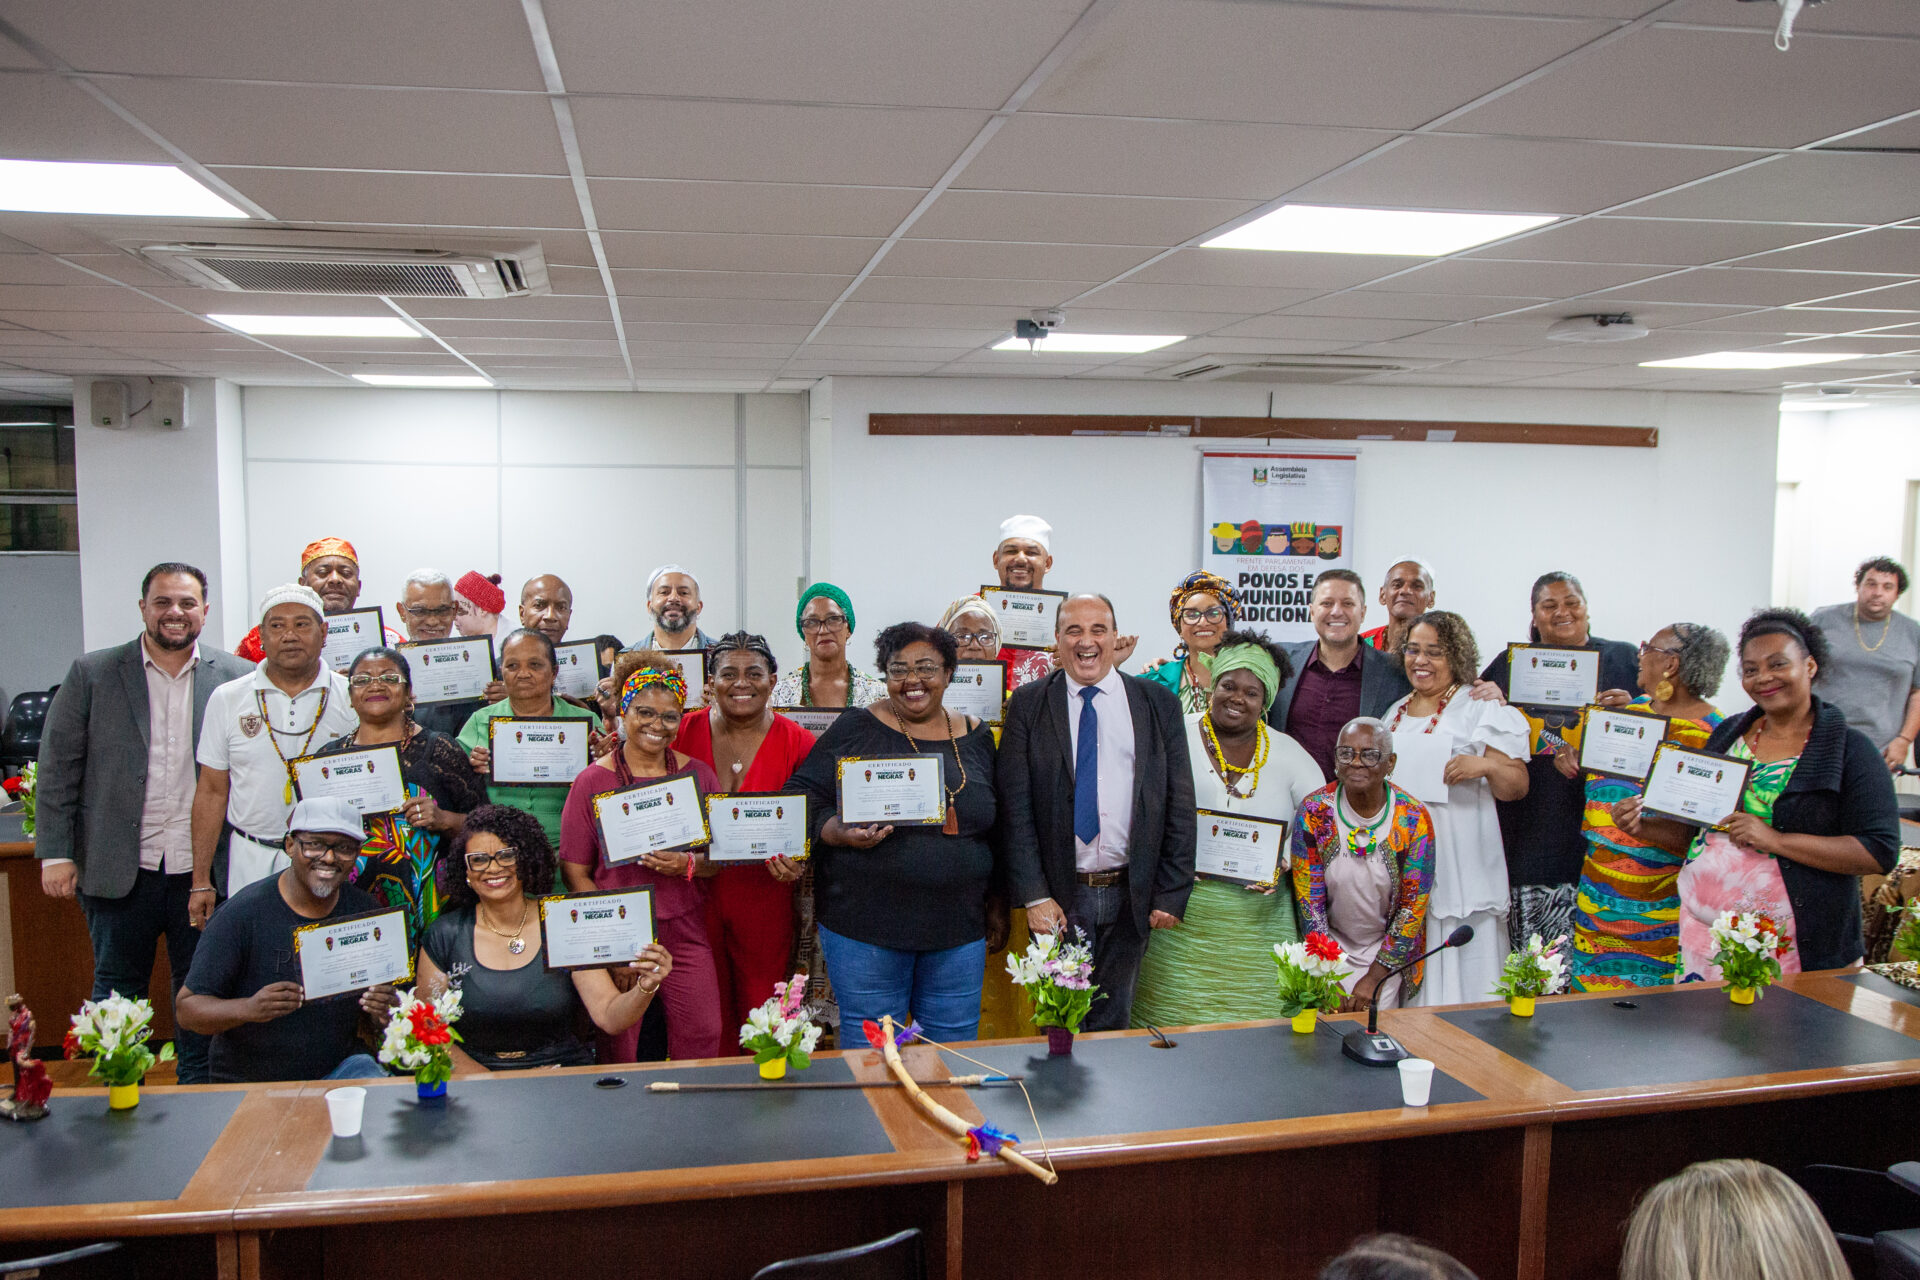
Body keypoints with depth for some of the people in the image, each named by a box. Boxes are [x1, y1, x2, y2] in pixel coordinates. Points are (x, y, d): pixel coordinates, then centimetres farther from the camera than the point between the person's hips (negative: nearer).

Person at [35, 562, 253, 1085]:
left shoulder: (235, 677, 1)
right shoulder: (91, 674, 1)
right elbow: (58, 768, 2)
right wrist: (55, 852, -3)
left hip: (203, 870, 0)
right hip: (120, 870, 0)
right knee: (117, 991, 12)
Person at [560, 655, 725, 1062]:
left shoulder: (698, 775, 5)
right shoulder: (592, 781, -2)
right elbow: (575, 872, -2)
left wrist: (689, 865, -12)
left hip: (686, 932, 2)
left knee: (702, 1039, 1)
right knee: (618, 1050, 0)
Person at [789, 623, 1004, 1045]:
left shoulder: (976, 737, 8)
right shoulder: (856, 729, -2)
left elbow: (997, 827, 16)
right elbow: (803, 795, -3)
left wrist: (997, 903, 15)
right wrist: (840, 833, -21)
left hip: (959, 928, 3)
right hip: (865, 925, -3)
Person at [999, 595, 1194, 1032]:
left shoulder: (1159, 704, 4)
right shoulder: (1028, 705, 1)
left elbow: (1180, 805, 4)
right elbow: (1016, 808, -3)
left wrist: (1171, 894, -2)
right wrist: (1034, 896, -9)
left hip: (1132, 897, 1)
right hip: (1059, 897, -1)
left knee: (1113, 1021, 11)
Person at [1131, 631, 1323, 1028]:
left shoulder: (1287, 753, 7)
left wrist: (1289, 859, -10)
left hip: (1259, 919, 2)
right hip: (1184, 915, -2)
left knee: (1258, 1024, 2)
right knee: (1177, 1020, -1)